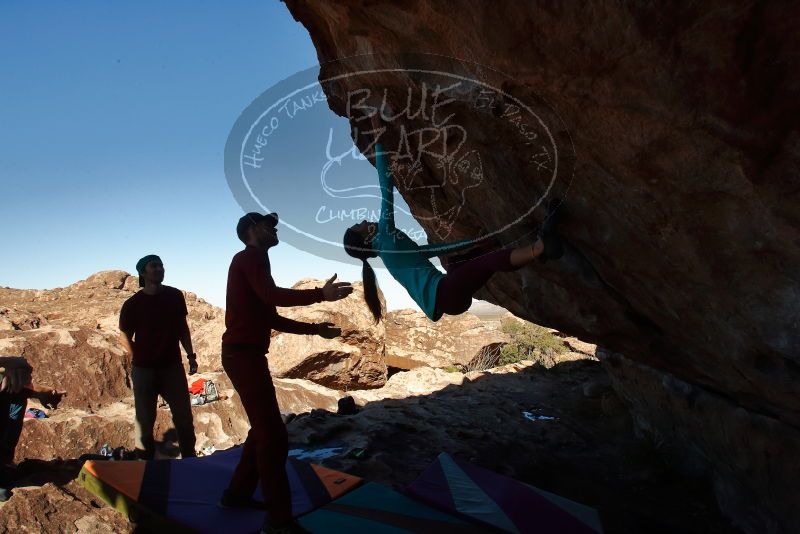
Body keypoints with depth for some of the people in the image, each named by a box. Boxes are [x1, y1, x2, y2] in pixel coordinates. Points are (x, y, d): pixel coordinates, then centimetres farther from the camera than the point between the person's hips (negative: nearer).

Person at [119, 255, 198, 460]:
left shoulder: (175, 296, 1)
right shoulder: (133, 304, -6)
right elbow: (125, 336, 4)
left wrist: (190, 355, 7)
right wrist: (140, 358, 0)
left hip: (173, 366, 2)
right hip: (144, 369, -2)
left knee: (184, 416, 5)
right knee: (145, 419, 6)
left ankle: (190, 459, 16)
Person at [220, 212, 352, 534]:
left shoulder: (251, 261, 24)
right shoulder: (251, 256, -6)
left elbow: (272, 319, 22)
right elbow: (272, 296, -26)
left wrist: (315, 329, 18)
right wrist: (320, 294, -33)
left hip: (244, 353, 11)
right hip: (244, 354, -11)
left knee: (263, 429, 19)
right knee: (273, 435, -11)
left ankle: (237, 493, 30)